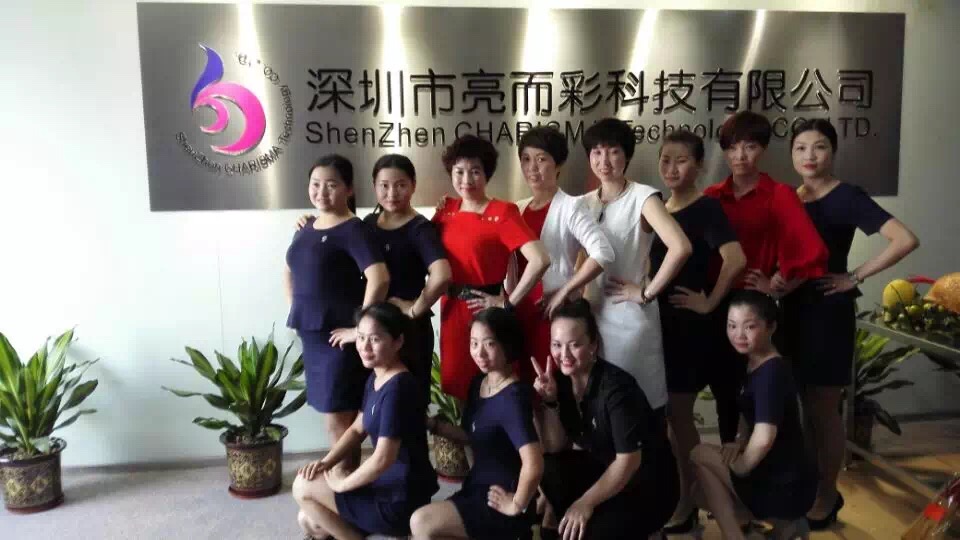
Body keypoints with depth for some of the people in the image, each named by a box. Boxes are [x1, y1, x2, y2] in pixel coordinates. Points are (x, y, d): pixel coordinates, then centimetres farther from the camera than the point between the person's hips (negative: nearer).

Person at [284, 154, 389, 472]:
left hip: (339, 337, -8)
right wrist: (296, 309, 16)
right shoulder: (306, 228, 11)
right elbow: (290, 272, 28)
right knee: (334, 418, 16)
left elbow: (379, 279, -27)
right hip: (311, 335, 8)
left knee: (339, 420, -1)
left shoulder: (353, 230, -13)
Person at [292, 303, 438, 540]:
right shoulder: (375, 378, 5)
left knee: (303, 487, -1)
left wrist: (341, 484, -13)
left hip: (401, 501, -10)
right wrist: (325, 462, 1)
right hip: (388, 486, 10)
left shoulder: (398, 387, -26)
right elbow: (358, 429, 15)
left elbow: (383, 459, -27)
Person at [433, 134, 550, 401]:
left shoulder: (502, 212, -12)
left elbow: (540, 260, -23)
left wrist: (509, 303, -17)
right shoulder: (446, 210, 6)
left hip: (486, 312, -5)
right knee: (454, 385, 16)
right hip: (451, 311, 6)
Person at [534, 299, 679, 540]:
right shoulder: (562, 379, -6)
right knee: (549, 467, -18)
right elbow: (554, 448, -4)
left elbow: (629, 460, -24)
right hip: (605, 469, 6)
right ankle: (564, 521, 3)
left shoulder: (615, 387, -25)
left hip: (649, 482, -6)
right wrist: (550, 401, -18)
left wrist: (586, 502, -24)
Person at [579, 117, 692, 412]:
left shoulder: (642, 196, -9)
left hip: (630, 317, -5)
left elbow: (681, 248, -24)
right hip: (592, 314, 5)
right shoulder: (584, 203, 8)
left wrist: (646, 293, -18)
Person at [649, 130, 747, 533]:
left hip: (689, 324, -7)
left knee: (679, 414, 1)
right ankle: (682, 499, 30)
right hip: (660, 322, 7)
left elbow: (735, 259, -26)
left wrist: (709, 303, -18)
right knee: (669, 415, 14)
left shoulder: (706, 208, -12)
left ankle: (687, 506, 17)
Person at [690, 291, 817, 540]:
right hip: (785, 479, 9)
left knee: (700, 454, -7)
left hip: (785, 487, -9)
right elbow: (750, 415, 21)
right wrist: (740, 445, 4)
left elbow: (764, 439, -34)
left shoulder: (772, 372, -25)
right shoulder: (754, 364, 4)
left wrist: (740, 466, -16)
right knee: (702, 491, 18)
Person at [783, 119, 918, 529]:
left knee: (823, 410, 3)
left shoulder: (847, 197, -11)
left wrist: (855, 278, -18)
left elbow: (905, 240, -22)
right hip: (793, 309, 6)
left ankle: (827, 497, 20)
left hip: (829, 311, -6)